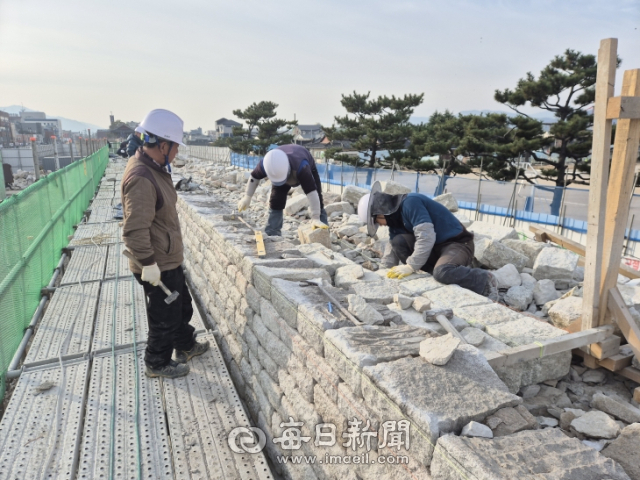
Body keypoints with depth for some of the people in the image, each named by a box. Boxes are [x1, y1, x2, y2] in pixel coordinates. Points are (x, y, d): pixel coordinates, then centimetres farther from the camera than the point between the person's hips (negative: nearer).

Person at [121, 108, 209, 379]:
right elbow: (134, 229, -31)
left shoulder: (154, 168, 6)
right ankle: (157, 364, 30)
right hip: (158, 264, -10)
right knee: (165, 317, 9)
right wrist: (148, 263, -27)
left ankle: (186, 346, 47)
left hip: (169, 258, 10)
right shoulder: (141, 178, -28)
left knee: (182, 307, 26)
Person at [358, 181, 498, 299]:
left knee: (442, 273, -36)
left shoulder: (410, 203, -21)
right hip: (435, 246, 9)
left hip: (457, 243, -9)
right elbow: (392, 247, 10)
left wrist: (410, 266, -27)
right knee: (398, 241, -10)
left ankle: (485, 281, -10)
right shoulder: (395, 217, 7)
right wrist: (384, 272, 2)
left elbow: (426, 237, -29)